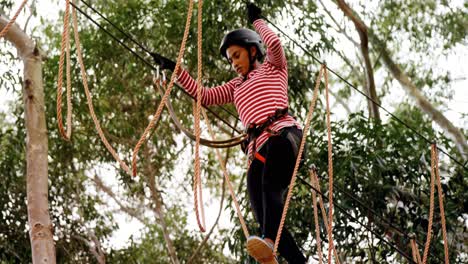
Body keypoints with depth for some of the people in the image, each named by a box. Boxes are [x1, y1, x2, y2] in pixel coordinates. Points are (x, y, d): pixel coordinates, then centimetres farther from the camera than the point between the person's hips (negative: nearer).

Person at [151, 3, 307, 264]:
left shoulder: (274, 67, 19)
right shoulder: (237, 86, 35)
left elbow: (274, 42, -1)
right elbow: (205, 96, 28)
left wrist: (257, 20, 16)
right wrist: (175, 69, 23)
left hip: (283, 133, -6)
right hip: (258, 150, 6)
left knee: (270, 186, -35)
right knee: (266, 219, -12)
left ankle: (269, 242, -57)